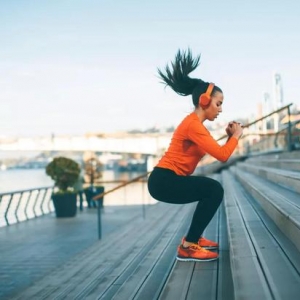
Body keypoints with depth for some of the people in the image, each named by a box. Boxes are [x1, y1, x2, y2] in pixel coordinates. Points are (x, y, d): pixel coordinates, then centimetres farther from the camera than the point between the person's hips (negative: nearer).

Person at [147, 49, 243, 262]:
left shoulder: (196, 124, 16)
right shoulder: (193, 125, -17)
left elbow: (216, 151, 16)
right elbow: (222, 155, -22)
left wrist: (229, 137, 4)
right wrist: (236, 135, -6)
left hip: (169, 179, 11)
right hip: (164, 181, -11)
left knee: (212, 190, 20)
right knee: (214, 190, -21)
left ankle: (194, 238, 21)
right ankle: (188, 247, -17)